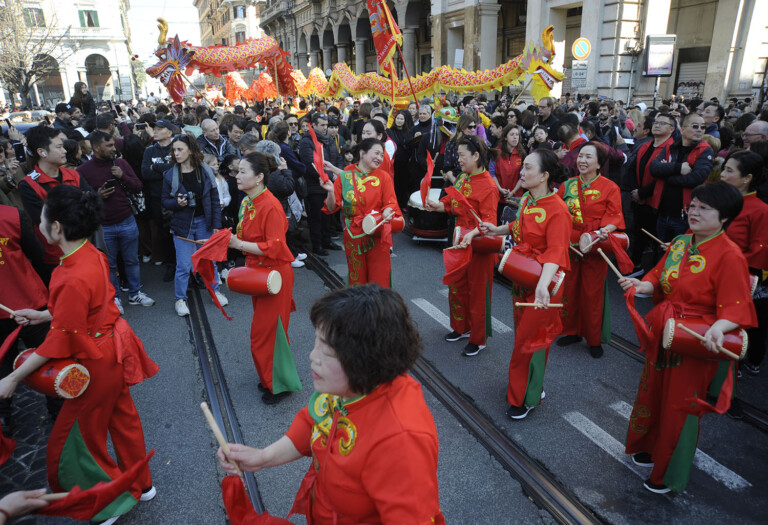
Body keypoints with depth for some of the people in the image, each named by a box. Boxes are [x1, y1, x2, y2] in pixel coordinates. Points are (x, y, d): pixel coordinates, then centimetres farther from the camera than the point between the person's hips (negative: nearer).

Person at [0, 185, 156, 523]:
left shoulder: (74, 278, -31)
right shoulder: (92, 254, -5)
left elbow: (61, 340, -22)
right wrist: (42, 315, 14)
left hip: (96, 362, -8)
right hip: (112, 349, 9)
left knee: (76, 437, 13)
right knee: (122, 417, 23)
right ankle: (140, 485, 42)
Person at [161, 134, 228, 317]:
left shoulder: (206, 172, -4)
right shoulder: (170, 175, -5)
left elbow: (215, 200, -1)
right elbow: (165, 201, 2)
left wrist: (216, 225, -4)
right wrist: (177, 203, -20)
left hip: (204, 222, 1)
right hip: (183, 224, -1)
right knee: (184, 265, 1)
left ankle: (215, 291, 32)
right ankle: (180, 299, 19)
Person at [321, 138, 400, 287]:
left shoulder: (383, 177, 4)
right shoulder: (344, 176, 2)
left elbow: (390, 203, -1)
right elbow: (332, 208, 1)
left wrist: (386, 213, -23)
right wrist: (331, 192, -19)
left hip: (377, 235, 0)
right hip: (353, 235, 0)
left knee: (379, 277, 2)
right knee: (357, 278, 11)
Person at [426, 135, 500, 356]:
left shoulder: (488, 186, -20)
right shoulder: (462, 178, 6)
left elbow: (489, 221, -24)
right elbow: (452, 204, 13)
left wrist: (473, 233, -41)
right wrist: (437, 205, -6)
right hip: (460, 240, 8)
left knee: (477, 291, 5)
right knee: (456, 286, 19)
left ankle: (478, 340, 21)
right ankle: (461, 328, 40)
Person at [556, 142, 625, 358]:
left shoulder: (610, 188, -3)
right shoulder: (567, 185, 8)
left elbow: (614, 217, -7)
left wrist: (604, 230, -26)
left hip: (594, 249, -4)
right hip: (569, 246, 4)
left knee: (592, 295, 4)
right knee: (569, 291, 11)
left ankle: (594, 340, 20)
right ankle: (572, 332, 29)